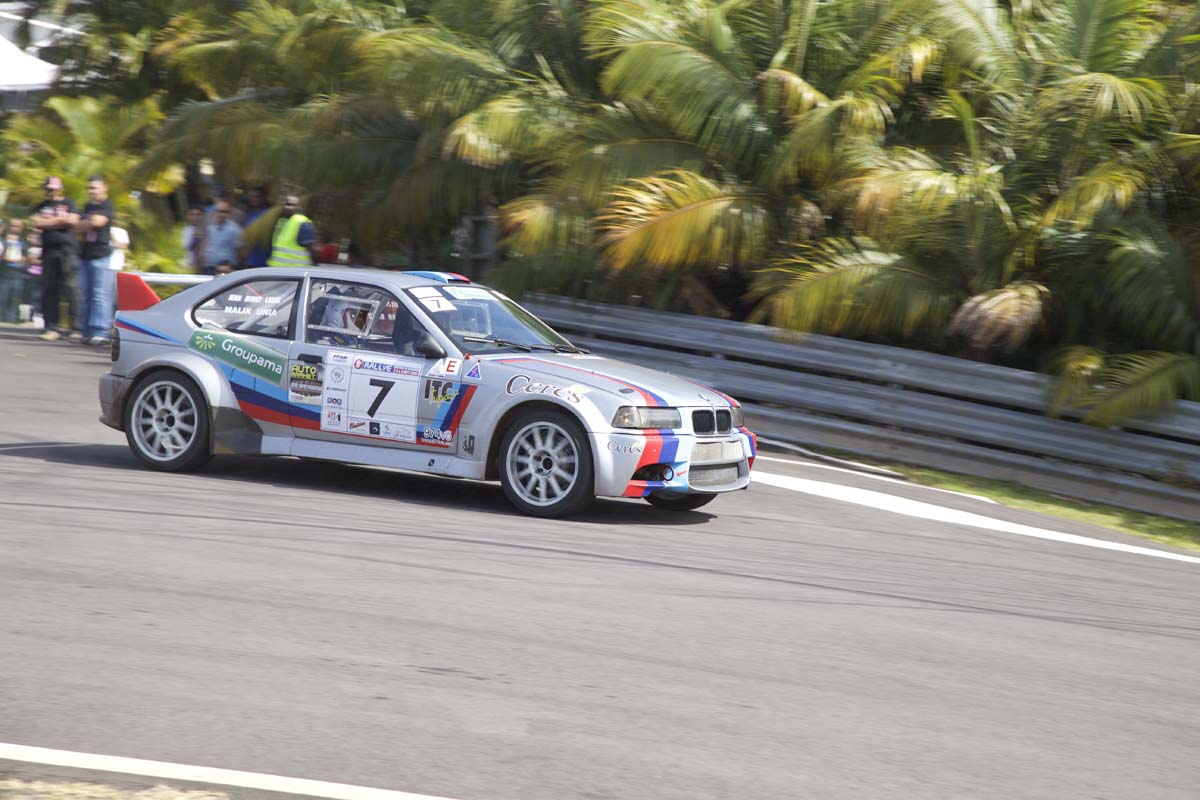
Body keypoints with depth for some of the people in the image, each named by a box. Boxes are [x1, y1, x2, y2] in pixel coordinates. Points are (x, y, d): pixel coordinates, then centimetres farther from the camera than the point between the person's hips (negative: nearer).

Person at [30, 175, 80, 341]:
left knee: (71, 287, -11)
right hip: (49, 250, 4)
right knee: (48, 290, 0)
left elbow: (72, 221, -5)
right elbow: (36, 221, 1)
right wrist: (60, 220, -1)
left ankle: (77, 327, -11)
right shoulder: (41, 206, 17)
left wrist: (48, 222, 0)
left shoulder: (68, 203, 10)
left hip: (67, 249, -4)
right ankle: (52, 328, 4)